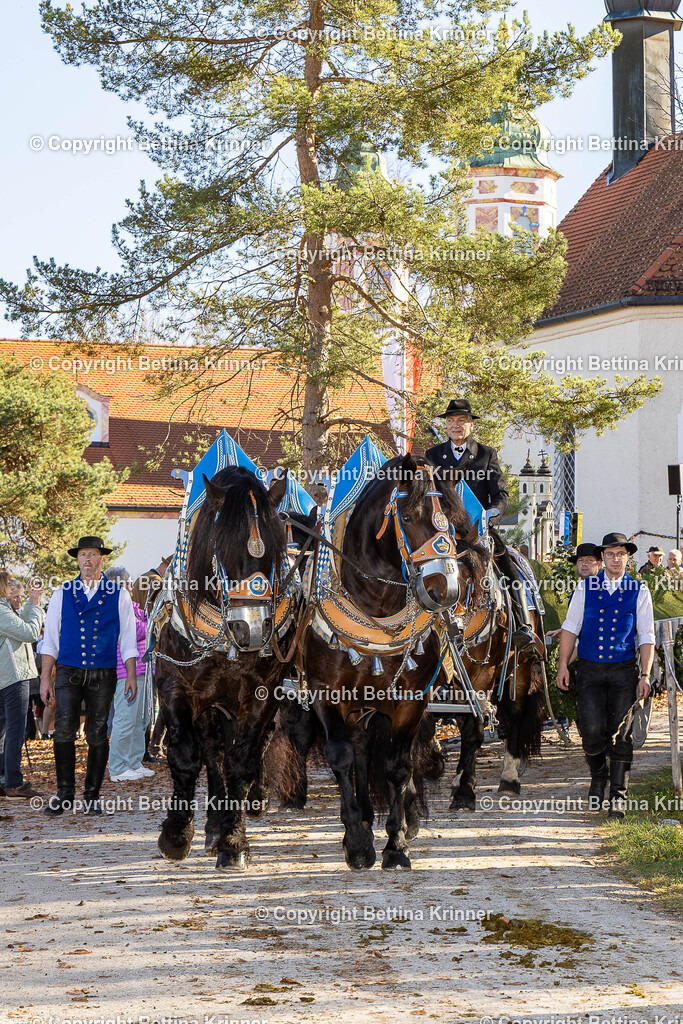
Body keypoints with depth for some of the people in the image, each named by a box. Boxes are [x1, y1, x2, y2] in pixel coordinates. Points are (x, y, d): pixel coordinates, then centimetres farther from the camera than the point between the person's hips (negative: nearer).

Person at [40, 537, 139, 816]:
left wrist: (131, 676, 0)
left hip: (103, 676, 0)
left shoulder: (119, 596, 7)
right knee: (63, 730, -12)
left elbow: (127, 639, 8)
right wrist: (45, 678, 3)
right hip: (68, 674, 0)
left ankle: (92, 795, 10)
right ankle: (64, 793, -3)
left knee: (97, 735, 0)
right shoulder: (62, 594, 9)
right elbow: (50, 639, 9)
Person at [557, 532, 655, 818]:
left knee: (620, 733, -2)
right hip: (589, 669, 0)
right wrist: (563, 665, -1)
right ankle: (598, 777, 21)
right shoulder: (585, 587, 5)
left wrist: (645, 674, -5)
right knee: (591, 730, -7)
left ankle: (618, 795, 6)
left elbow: (646, 636, 3)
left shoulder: (639, 591, 3)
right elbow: (570, 627, 6)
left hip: (623, 670, 0)